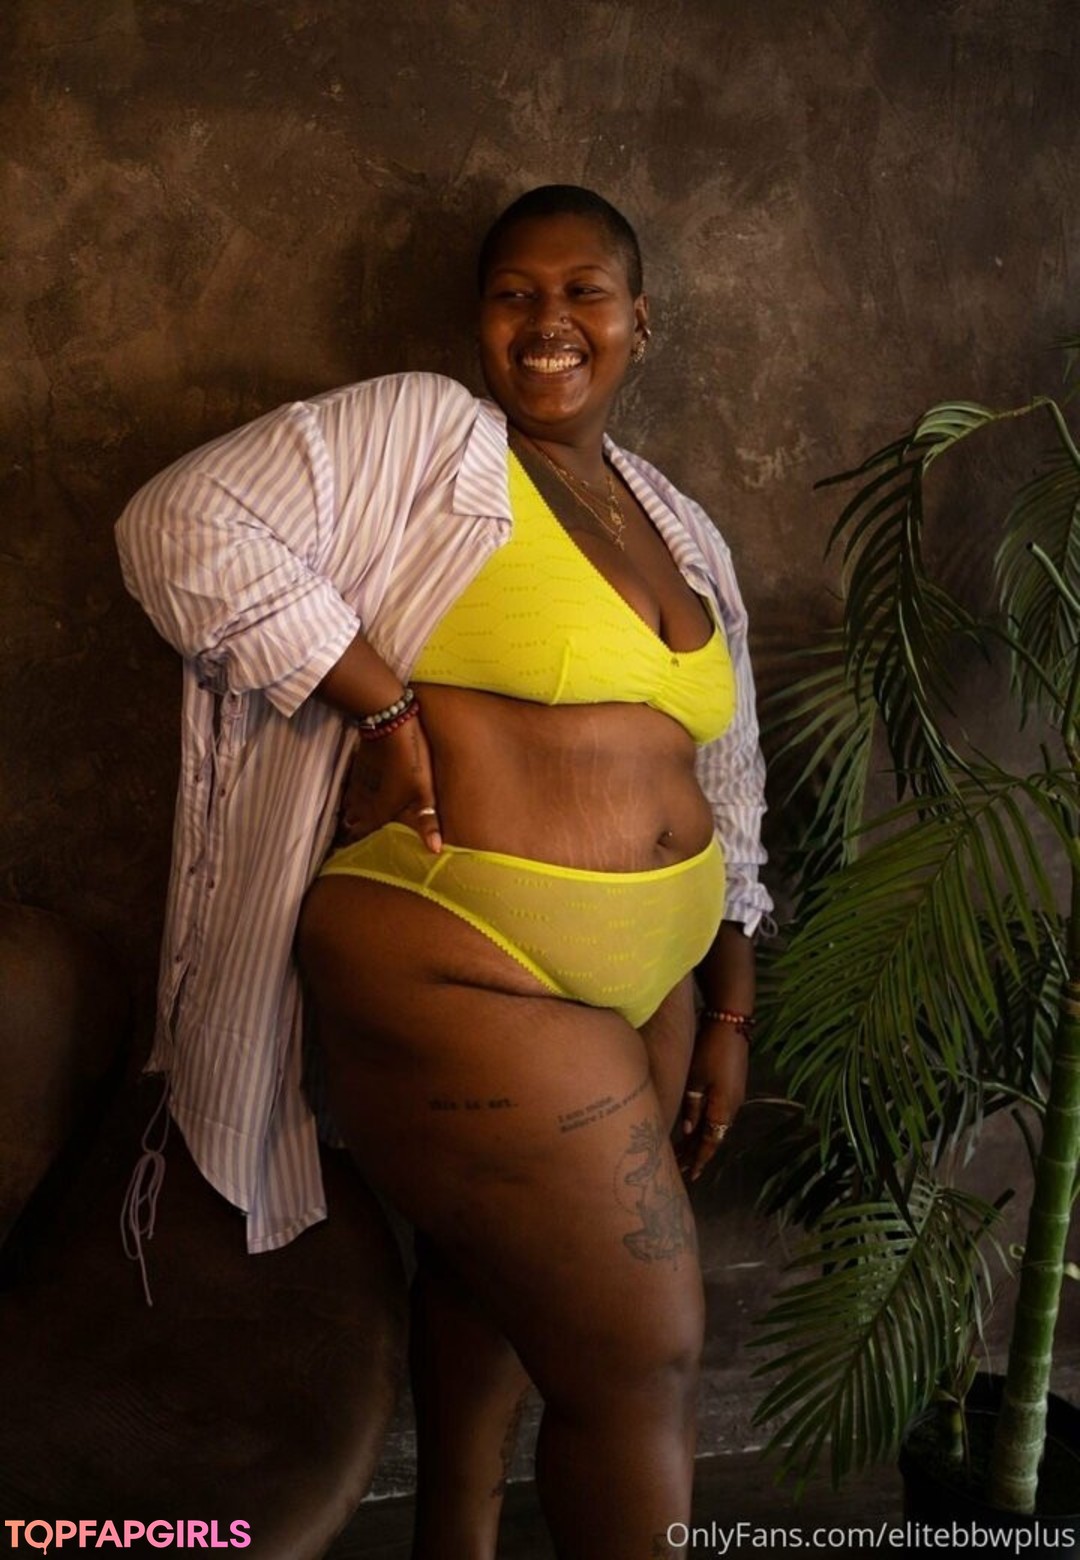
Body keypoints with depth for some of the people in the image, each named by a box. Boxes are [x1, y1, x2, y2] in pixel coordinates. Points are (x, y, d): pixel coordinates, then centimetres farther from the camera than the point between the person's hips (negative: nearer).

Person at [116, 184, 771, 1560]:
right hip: (464, 978, -7)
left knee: (498, 1275, 22)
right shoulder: (423, 436, -6)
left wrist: (727, 1013, 14)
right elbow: (185, 525, -15)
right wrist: (388, 707, -19)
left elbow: (724, 789, 17)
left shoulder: (683, 532, 15)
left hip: (649, 980, 7)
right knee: (643, 1356, -2)